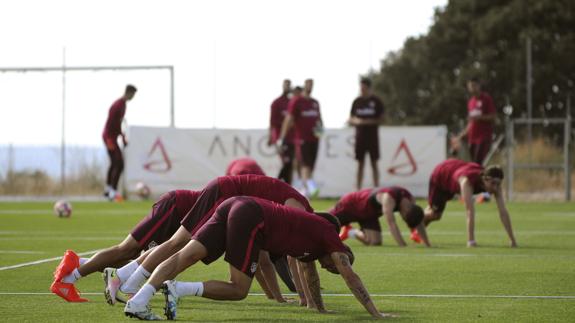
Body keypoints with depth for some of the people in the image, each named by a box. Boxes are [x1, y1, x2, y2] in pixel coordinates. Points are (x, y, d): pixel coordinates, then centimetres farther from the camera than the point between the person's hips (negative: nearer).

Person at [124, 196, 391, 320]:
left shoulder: (312, 234, 33)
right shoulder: (329, 233, 12)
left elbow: (310, 274, 48)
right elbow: (350, 276, 8)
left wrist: (321, 308, 57)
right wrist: (375, 314, 11)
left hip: (233, 206, 8)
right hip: (251, 218, -8)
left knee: (186, 256, -7)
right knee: (238, 289, -2)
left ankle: (138, 301, -22)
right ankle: (178, 290, -18)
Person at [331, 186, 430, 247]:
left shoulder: (410, 199, -19)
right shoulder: (389, 198, -43)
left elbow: (420, 223, -9)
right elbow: (391, 224, -49)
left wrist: (428, 245, -14)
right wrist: (403, 246, -53)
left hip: (369, 213, 7)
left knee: (375, 242, -4)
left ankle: (349, 232, 22)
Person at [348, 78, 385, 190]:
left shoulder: (376, 101, 0)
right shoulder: (357, 102, 8)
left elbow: (381, 120, -1)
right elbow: (350, 120, 12)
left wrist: (369, 122, -15)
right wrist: (356, 121, -10)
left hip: (372, 136, -2)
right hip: (360, 136, 2)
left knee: (374, 163, -1)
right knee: (360, 163, 3)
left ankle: (376, 188, 2)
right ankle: (358, 188, 4)